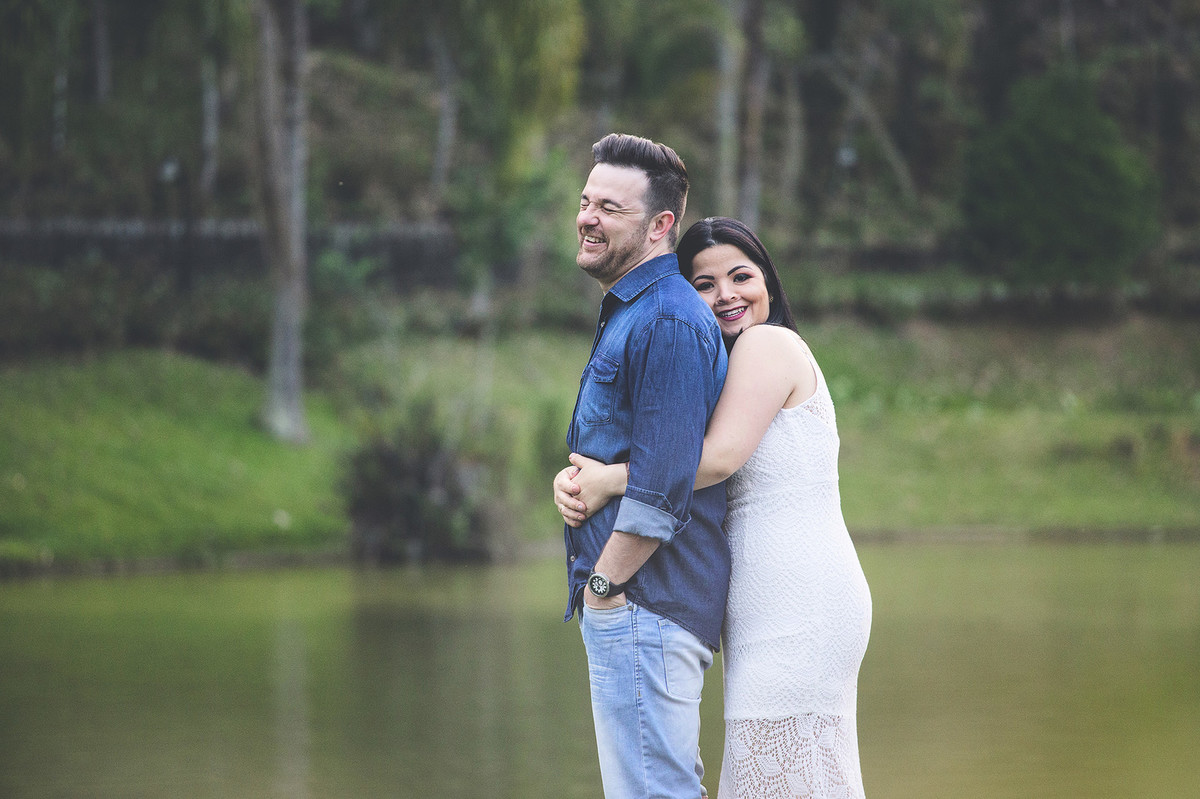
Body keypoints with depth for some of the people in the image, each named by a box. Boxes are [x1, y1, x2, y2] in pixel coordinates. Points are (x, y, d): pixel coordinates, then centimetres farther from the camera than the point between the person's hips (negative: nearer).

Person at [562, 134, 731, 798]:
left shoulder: (668, 324, -15)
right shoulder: (626, 315, 20)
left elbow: (661, 487, -21)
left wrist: (604, 586, -16)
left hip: (645, 602, -11)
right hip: (635, 604, 11)